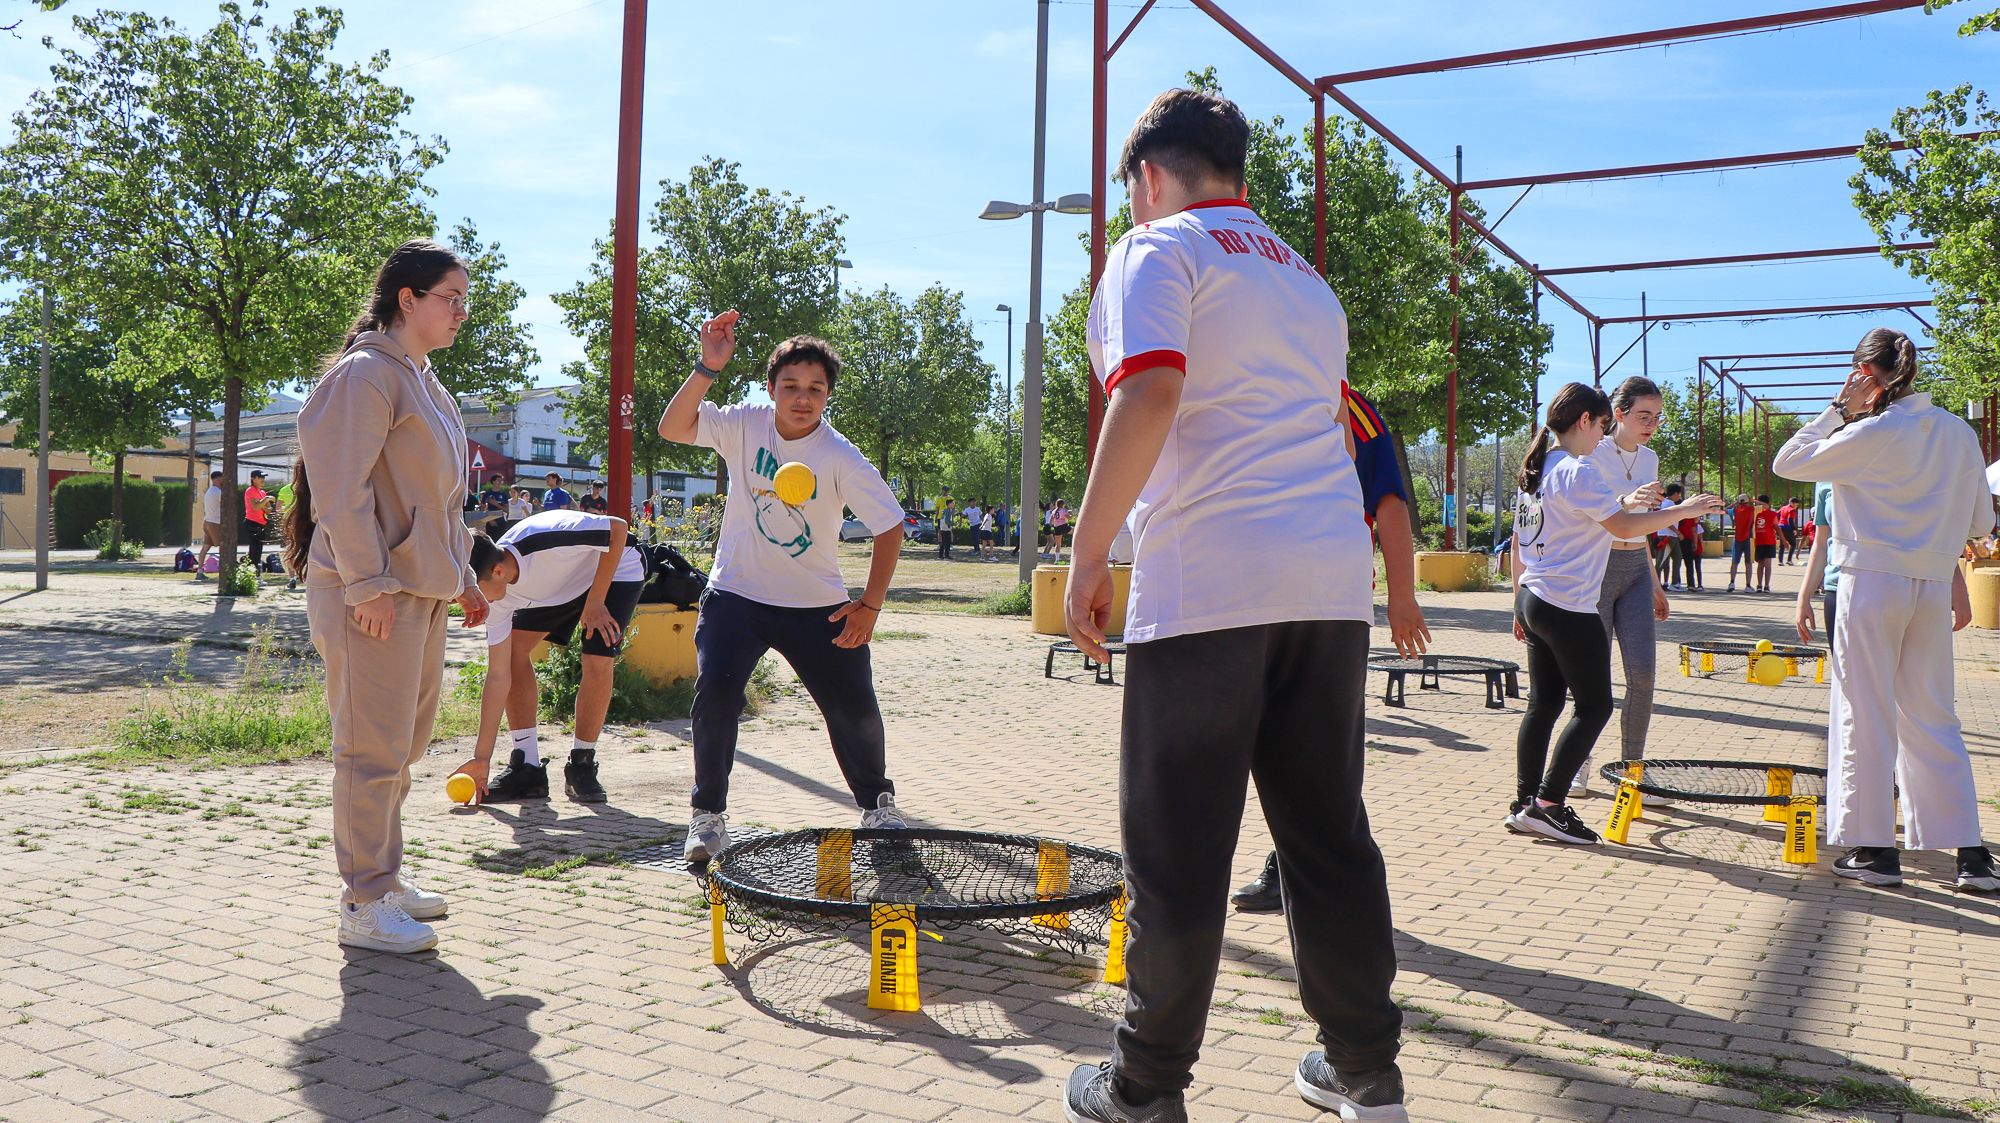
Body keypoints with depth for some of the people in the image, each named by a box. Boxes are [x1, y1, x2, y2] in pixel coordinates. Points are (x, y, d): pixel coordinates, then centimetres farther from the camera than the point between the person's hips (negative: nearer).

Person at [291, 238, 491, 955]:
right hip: (373, 597, -10)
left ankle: (382, 879, 29)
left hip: (423, 593, 10)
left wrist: (462, 576, 23)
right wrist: (368, 584, -20)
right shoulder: (365, 374, -11)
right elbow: (341, 489, -18)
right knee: (374, 751, -4)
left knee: (402, 749, 16)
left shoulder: (425, 384, 19)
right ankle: (365, 906, 6)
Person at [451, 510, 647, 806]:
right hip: (558, 586, 6)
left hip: (615, 566, -5)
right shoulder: (498, 597, -21)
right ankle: (528, 768, -4)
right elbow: (498, 675, -18)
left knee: (598, 664, -23)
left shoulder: (548, 538, -41)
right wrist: (481, 758, -19)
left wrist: (595, 602, -25)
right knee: (513, 648, -11)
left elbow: (619, 528, -27)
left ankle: (582, 766, -3)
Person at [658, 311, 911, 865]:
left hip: (818, 606, 0)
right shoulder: (743, 426, -9)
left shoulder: (842, 459, -13)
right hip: (736, 595, 0)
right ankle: (708, 817, 1)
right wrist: (707, 368, -34)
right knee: (715, 695, -18)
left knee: (854, 708, 3)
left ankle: (878, 805, 29)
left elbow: (890, 526, -9)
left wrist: (870, 604, -12)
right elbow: (672, 428, -21)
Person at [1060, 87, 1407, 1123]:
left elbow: (1150, 392, -15)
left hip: (1208, 588, -7)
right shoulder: (1306, 278, 24)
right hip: (1333, 586, 7)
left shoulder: (1158, 248, 2)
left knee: (1176, 847, 1)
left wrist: (1087, 555, -13)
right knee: (1329, 831, 13)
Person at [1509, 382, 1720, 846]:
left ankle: (1524, 805, 12)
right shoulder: (1578, 471, -14)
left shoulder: (1536, 470, 13)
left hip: (1534, 600, 9)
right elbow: (1623, 526, -17)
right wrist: (1683, 510, -8)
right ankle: (1547, 805, -2)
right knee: (1595, 705, 0)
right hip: (1570, 609, -9)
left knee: (1543, 703, 11)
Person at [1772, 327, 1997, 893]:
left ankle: (1874, 850, 8)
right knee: (1933, 719, 13)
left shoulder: (1871, 434, -12)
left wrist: (1837, 409, 1)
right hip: (1934, 589, 6)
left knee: (1866, 718, 3)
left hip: (1871, 584, -6)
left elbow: (1786, 463, -3)